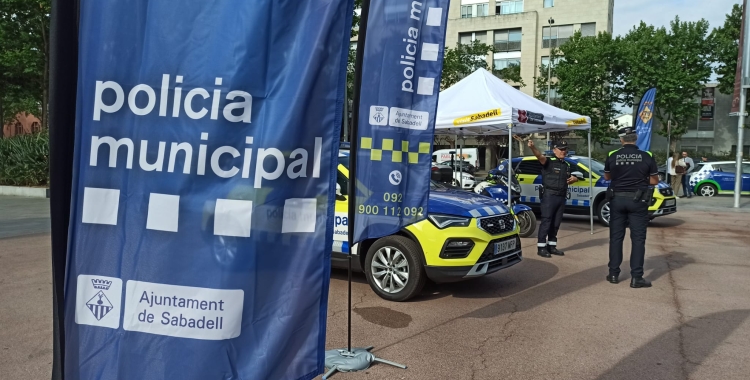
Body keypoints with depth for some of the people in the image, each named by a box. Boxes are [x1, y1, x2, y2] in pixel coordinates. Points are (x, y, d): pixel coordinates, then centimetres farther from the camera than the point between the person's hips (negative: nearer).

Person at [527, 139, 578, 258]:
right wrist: (532, 147, -49)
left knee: (556, 223, 11)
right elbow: (540, 156, -28)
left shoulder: (567, 165, 15)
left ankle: (551, 246, 20)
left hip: (562, 197, 7)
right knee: (546, 222, -6)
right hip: (550, 196, -7)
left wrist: (574, 179, 5)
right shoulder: (549, 162, -7)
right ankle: (541, 247, -2)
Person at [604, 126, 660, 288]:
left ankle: (614, 273, 14)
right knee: (638, 238, 2)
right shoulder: (647, 157, -6)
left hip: (617, 199, 2)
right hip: (637, 200, -1)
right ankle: (636, 277, 1)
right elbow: (654, 180, 2)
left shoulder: (612, 156, -2)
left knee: (616, 237, 10)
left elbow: (607, 177, 12)